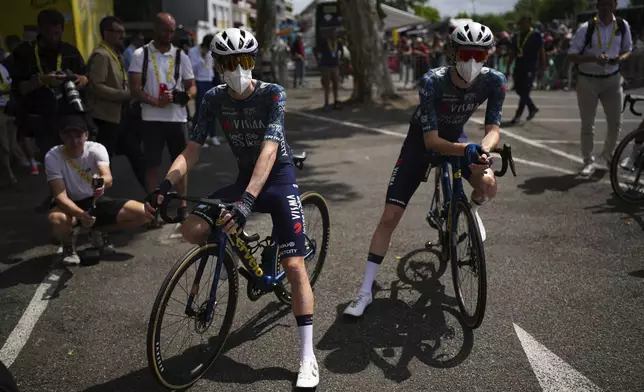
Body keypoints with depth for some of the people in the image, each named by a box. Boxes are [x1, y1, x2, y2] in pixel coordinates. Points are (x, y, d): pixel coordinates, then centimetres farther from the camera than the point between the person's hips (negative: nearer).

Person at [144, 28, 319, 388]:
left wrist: (247, 200, -45)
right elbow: (192, 150, -11)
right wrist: (166, 185, -29)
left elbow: (269, 150, -31)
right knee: (192, 230, -18)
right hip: (244, 177, 4)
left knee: (294, 266, -13)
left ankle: (308, 358, -3)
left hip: (278, 177, -4)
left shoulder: (273, 94, -19)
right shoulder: (214, 99, -6)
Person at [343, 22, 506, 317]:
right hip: (421, 143, -2)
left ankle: (473, 211, 13)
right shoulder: (432, 82, -32)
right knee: (390, 216, -11)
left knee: (489, 185, -28)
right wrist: (466, 149, -48)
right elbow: (431, 140, -32)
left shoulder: (494, 81, -22)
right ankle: (365, 290, 1)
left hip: (456, 138, 3)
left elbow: (493, 129, -21)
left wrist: (482, 149, -44)